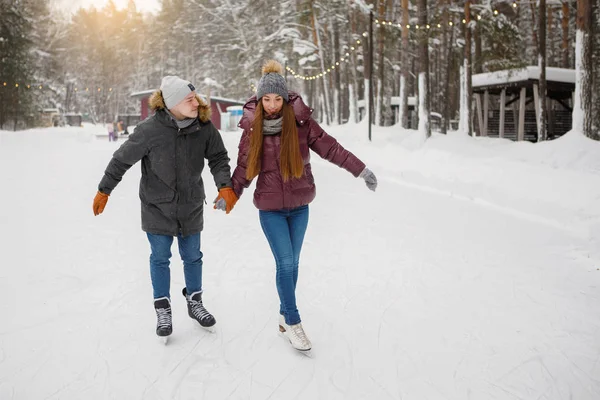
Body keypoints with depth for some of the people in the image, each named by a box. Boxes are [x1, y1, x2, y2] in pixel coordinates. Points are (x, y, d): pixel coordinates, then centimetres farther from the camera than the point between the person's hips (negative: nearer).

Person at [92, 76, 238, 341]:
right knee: (160, 258, 7)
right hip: (157, 207, -2)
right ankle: (163, 310, 24)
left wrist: (225, 185, -18)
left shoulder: (204, 126, -12)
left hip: (191, 207, 3)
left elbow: (218, 157, -2)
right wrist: (104, 190, -3)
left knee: (192, 256, 14)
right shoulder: (150, 130, -20)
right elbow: (122, 160, -9)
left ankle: (195, 302, 34)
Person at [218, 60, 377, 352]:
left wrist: (361, 170, -5)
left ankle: (285, 314, 29)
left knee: (292, 262, 11)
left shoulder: (300, 122, -7)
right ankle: (293, 322, 8)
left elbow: (330, 148, -4)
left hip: (299, 206, 1)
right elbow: (244, 168, 2)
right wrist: (228, 195, -7)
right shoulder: (252, 128, -4)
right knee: (286, 262, -6)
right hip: (270, 208, -1)